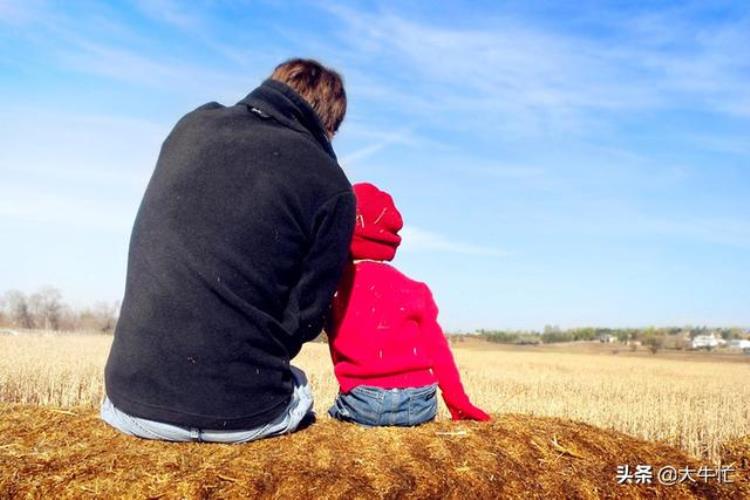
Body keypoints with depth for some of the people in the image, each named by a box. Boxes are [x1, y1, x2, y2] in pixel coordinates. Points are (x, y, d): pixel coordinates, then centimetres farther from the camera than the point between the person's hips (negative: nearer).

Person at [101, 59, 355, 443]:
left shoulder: (192, 125, 4)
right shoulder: (331, 187, -9)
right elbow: (303, 320, -4)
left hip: (131, 400, 3)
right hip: (240, 418, -2)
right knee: (297, 388, 31)